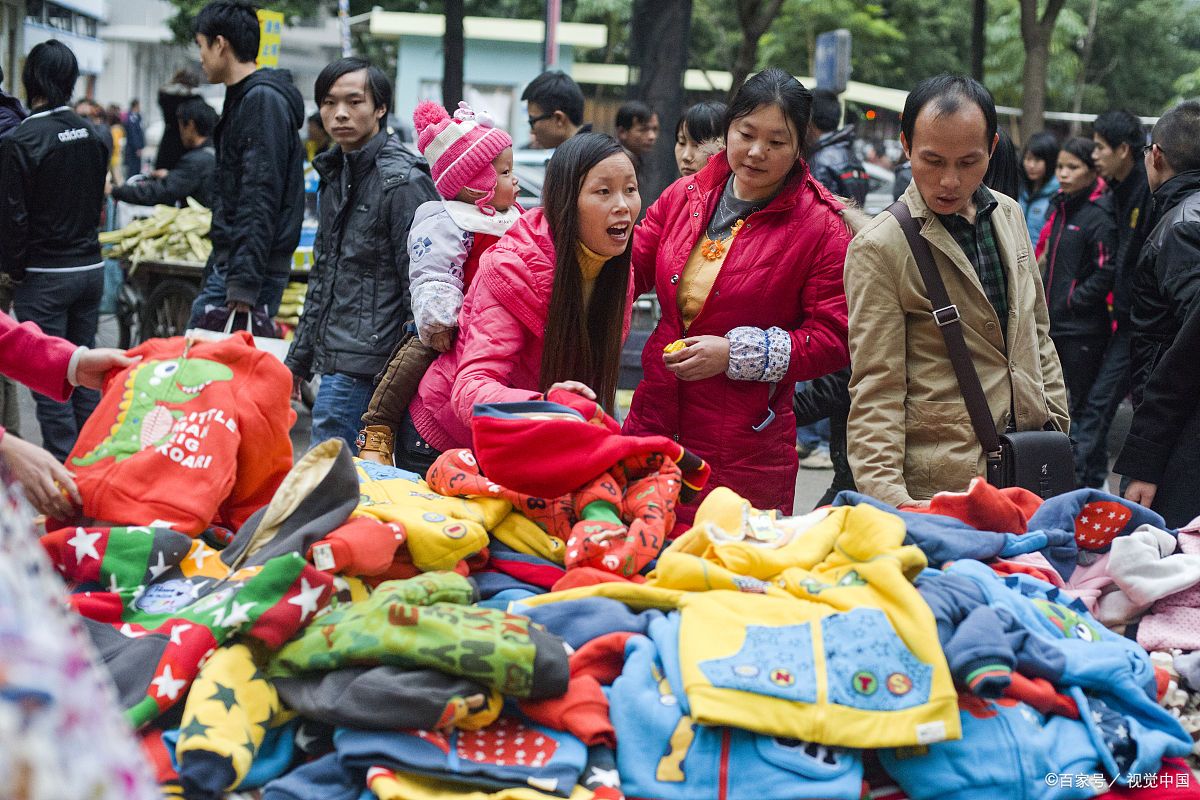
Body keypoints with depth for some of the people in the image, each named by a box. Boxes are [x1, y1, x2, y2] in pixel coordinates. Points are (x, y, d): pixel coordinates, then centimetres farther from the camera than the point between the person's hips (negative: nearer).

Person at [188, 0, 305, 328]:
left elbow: (260, 200, -21)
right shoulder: (242, 98, 19)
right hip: (228, 265, 10)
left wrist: (244, 283, -25)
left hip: (249, 270, -10)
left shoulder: (263, 101, -14)